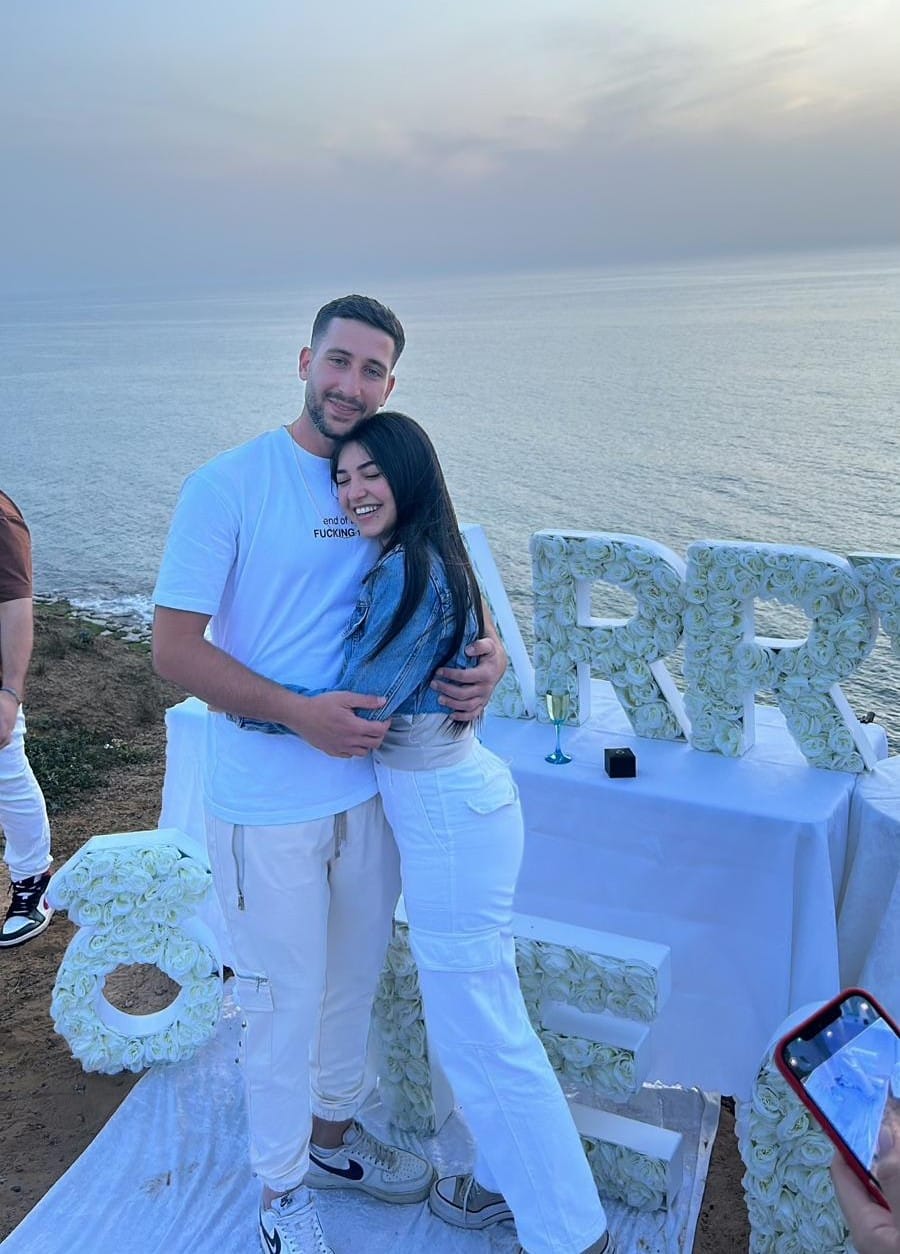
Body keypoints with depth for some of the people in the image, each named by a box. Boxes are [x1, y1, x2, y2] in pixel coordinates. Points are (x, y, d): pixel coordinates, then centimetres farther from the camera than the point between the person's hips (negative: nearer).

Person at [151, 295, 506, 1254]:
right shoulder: (227, 485, -14)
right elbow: (173, 647, -14)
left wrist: (485, 656, -14)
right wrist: (300, 713, -23)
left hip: (367, 784, 5)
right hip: (267, 803, -5)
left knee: (354, 978, 23)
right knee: (286, 996, 12)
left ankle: (333, 1133, 50)